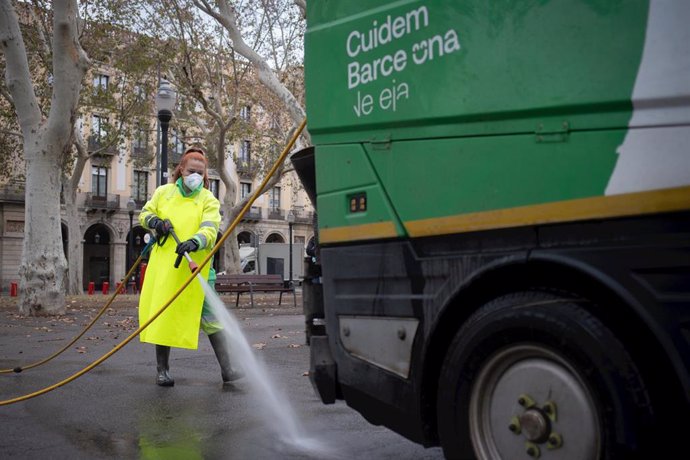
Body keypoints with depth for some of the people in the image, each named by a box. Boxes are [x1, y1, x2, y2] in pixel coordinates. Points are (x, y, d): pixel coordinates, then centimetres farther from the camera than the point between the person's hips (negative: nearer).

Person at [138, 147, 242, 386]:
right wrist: (155, 221, -3)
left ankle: (227, 369, -1)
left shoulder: (209, 200, 0)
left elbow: (209, 231, -15)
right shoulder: (164, 192, 10)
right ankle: (162, 368, 22)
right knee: (162, 312, 7)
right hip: (162, 263, 3)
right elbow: (144, 213, 20)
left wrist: (194, 242, -37)